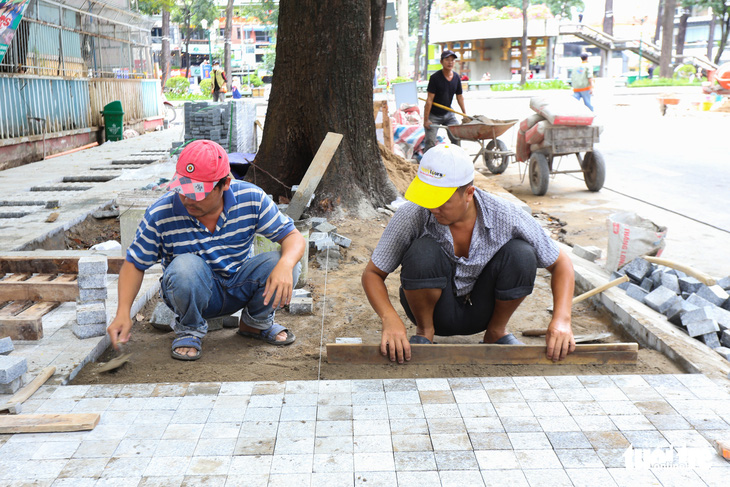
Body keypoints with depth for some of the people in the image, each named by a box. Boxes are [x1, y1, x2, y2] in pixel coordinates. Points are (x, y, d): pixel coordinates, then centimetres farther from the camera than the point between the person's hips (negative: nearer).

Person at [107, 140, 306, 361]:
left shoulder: (250, 199, -16)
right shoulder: (160, 215, -18)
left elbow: (293, 236, -12)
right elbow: (134, 264, -8)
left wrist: (285, 265, -35)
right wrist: (123, 313, -22)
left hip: (238, 288, 2)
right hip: (192, 291, -2)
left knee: (284, 264, -26)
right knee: (185, 265, -37)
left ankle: (256, 322, 6)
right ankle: (189, 330, -5)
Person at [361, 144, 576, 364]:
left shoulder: (506, 216, -21)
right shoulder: (411, 216, -24)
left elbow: (561, 263, -10)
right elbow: (372, 274, -15)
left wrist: (561, 320, -25)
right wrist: (390, 320, -34)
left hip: (481, 310, 2)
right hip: (436, 310, -1)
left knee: (521, 254, -26)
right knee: (423, 250, -32)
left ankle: (496, 332, 1)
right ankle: (424, 332, -5)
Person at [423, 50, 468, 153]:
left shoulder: (456, 77, -1)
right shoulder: (435, 77, -18)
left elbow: (460, 96, 10)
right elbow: (430, 99, -18)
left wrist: (465, 114, 9)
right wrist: (426, 119, -18)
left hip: (448, 114, 5)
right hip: (433, 115, -5)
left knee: (457, 139, 1)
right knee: (430, 143, -11)